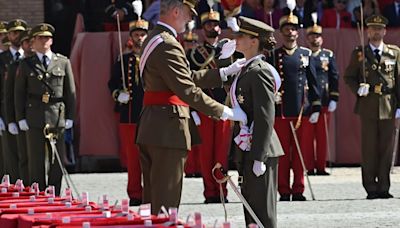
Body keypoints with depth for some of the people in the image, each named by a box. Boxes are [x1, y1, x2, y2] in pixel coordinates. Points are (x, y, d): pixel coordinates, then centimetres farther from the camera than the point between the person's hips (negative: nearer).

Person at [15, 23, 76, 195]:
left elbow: (70, 92, 10)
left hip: (57, 117, 1)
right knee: (36, 162, 0)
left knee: (56, 162, 1)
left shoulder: (63, 62, 10)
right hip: (35, 120, -1)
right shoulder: (26, 65, 9)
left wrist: (70, 117, 3)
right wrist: (21, 118, 0)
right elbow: (19, 94, 8)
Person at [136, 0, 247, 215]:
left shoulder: (153, 40, 17)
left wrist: (226, 72, 18)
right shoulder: (168, 45, -16)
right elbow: (188, 90, -22)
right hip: (168, 131, -10)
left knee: (153, 201, 14)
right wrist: (225, 112, -17)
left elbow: (187, 78, 20)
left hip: (149, 131, 10)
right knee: (166, 203, -7)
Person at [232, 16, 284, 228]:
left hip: (260, 151, -10)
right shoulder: (248, 69, 15)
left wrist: (259, 157, -22)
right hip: (249, 152, 10)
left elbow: (266, 118, -20)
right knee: (251, 210, 13)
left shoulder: (259, 72, -15)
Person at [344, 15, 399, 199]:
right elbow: (348, 77, 11)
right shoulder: (358, 54, 7)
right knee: (369, 147, -1)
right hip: (367, 106, -1)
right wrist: (358, 89, -9)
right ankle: (371, 188, 4)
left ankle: (383, 187, 7)